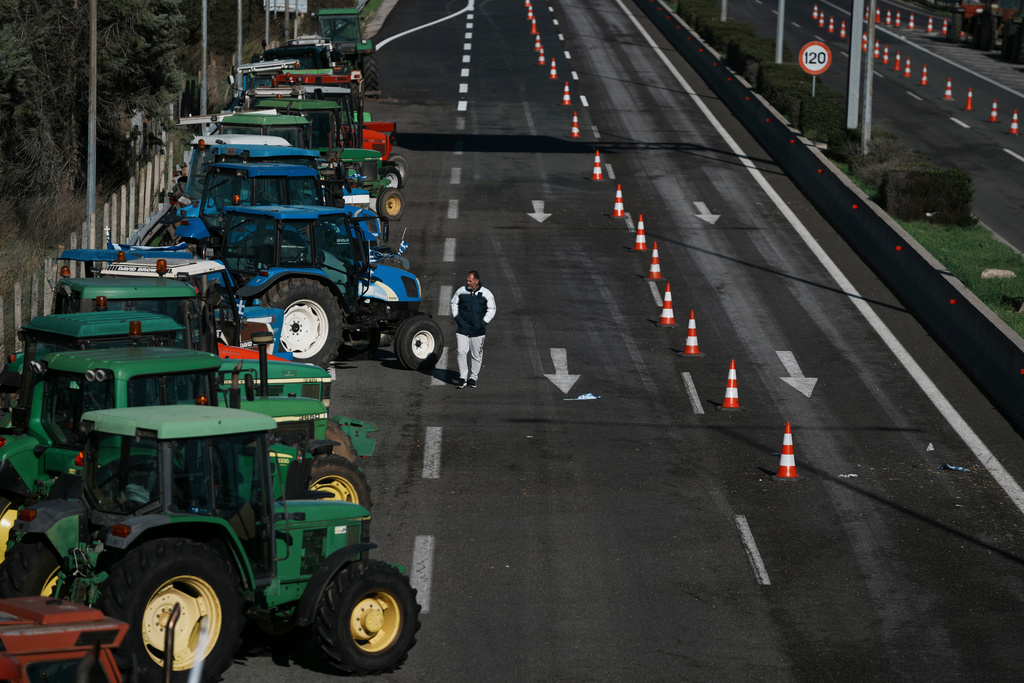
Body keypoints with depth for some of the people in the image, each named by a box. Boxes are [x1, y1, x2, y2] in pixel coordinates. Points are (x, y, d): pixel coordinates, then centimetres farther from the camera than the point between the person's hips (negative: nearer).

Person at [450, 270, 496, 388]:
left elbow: (492, 309, 5)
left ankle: (473, 378, 18)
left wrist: (483, 323, -5)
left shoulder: (486, 293, -2)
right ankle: (462, 378, -1)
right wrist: (457, 318, 4)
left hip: (478, 330, -1)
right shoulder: (461, 291, 1)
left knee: (476, 355, 6)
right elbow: (454, 303, 16)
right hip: (462, 329, 1)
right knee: (461, 353, -8)